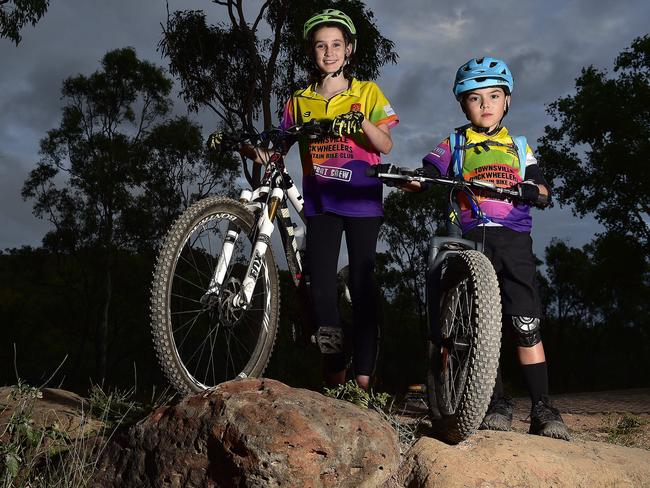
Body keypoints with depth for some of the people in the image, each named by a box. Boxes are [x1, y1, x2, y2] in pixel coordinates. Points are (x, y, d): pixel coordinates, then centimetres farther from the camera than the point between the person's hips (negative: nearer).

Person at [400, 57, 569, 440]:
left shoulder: (518, 147, 18)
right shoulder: (455, 144, 14)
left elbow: (543, 190, 8)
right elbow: (431, 171, -4)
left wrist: (532, 190, -16)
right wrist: (416, 179, -27)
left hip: (514, 239, 0)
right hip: (472, 239, 0)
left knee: (526, 326, -6)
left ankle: (543, 408, -2)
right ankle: (498, 402, 5)